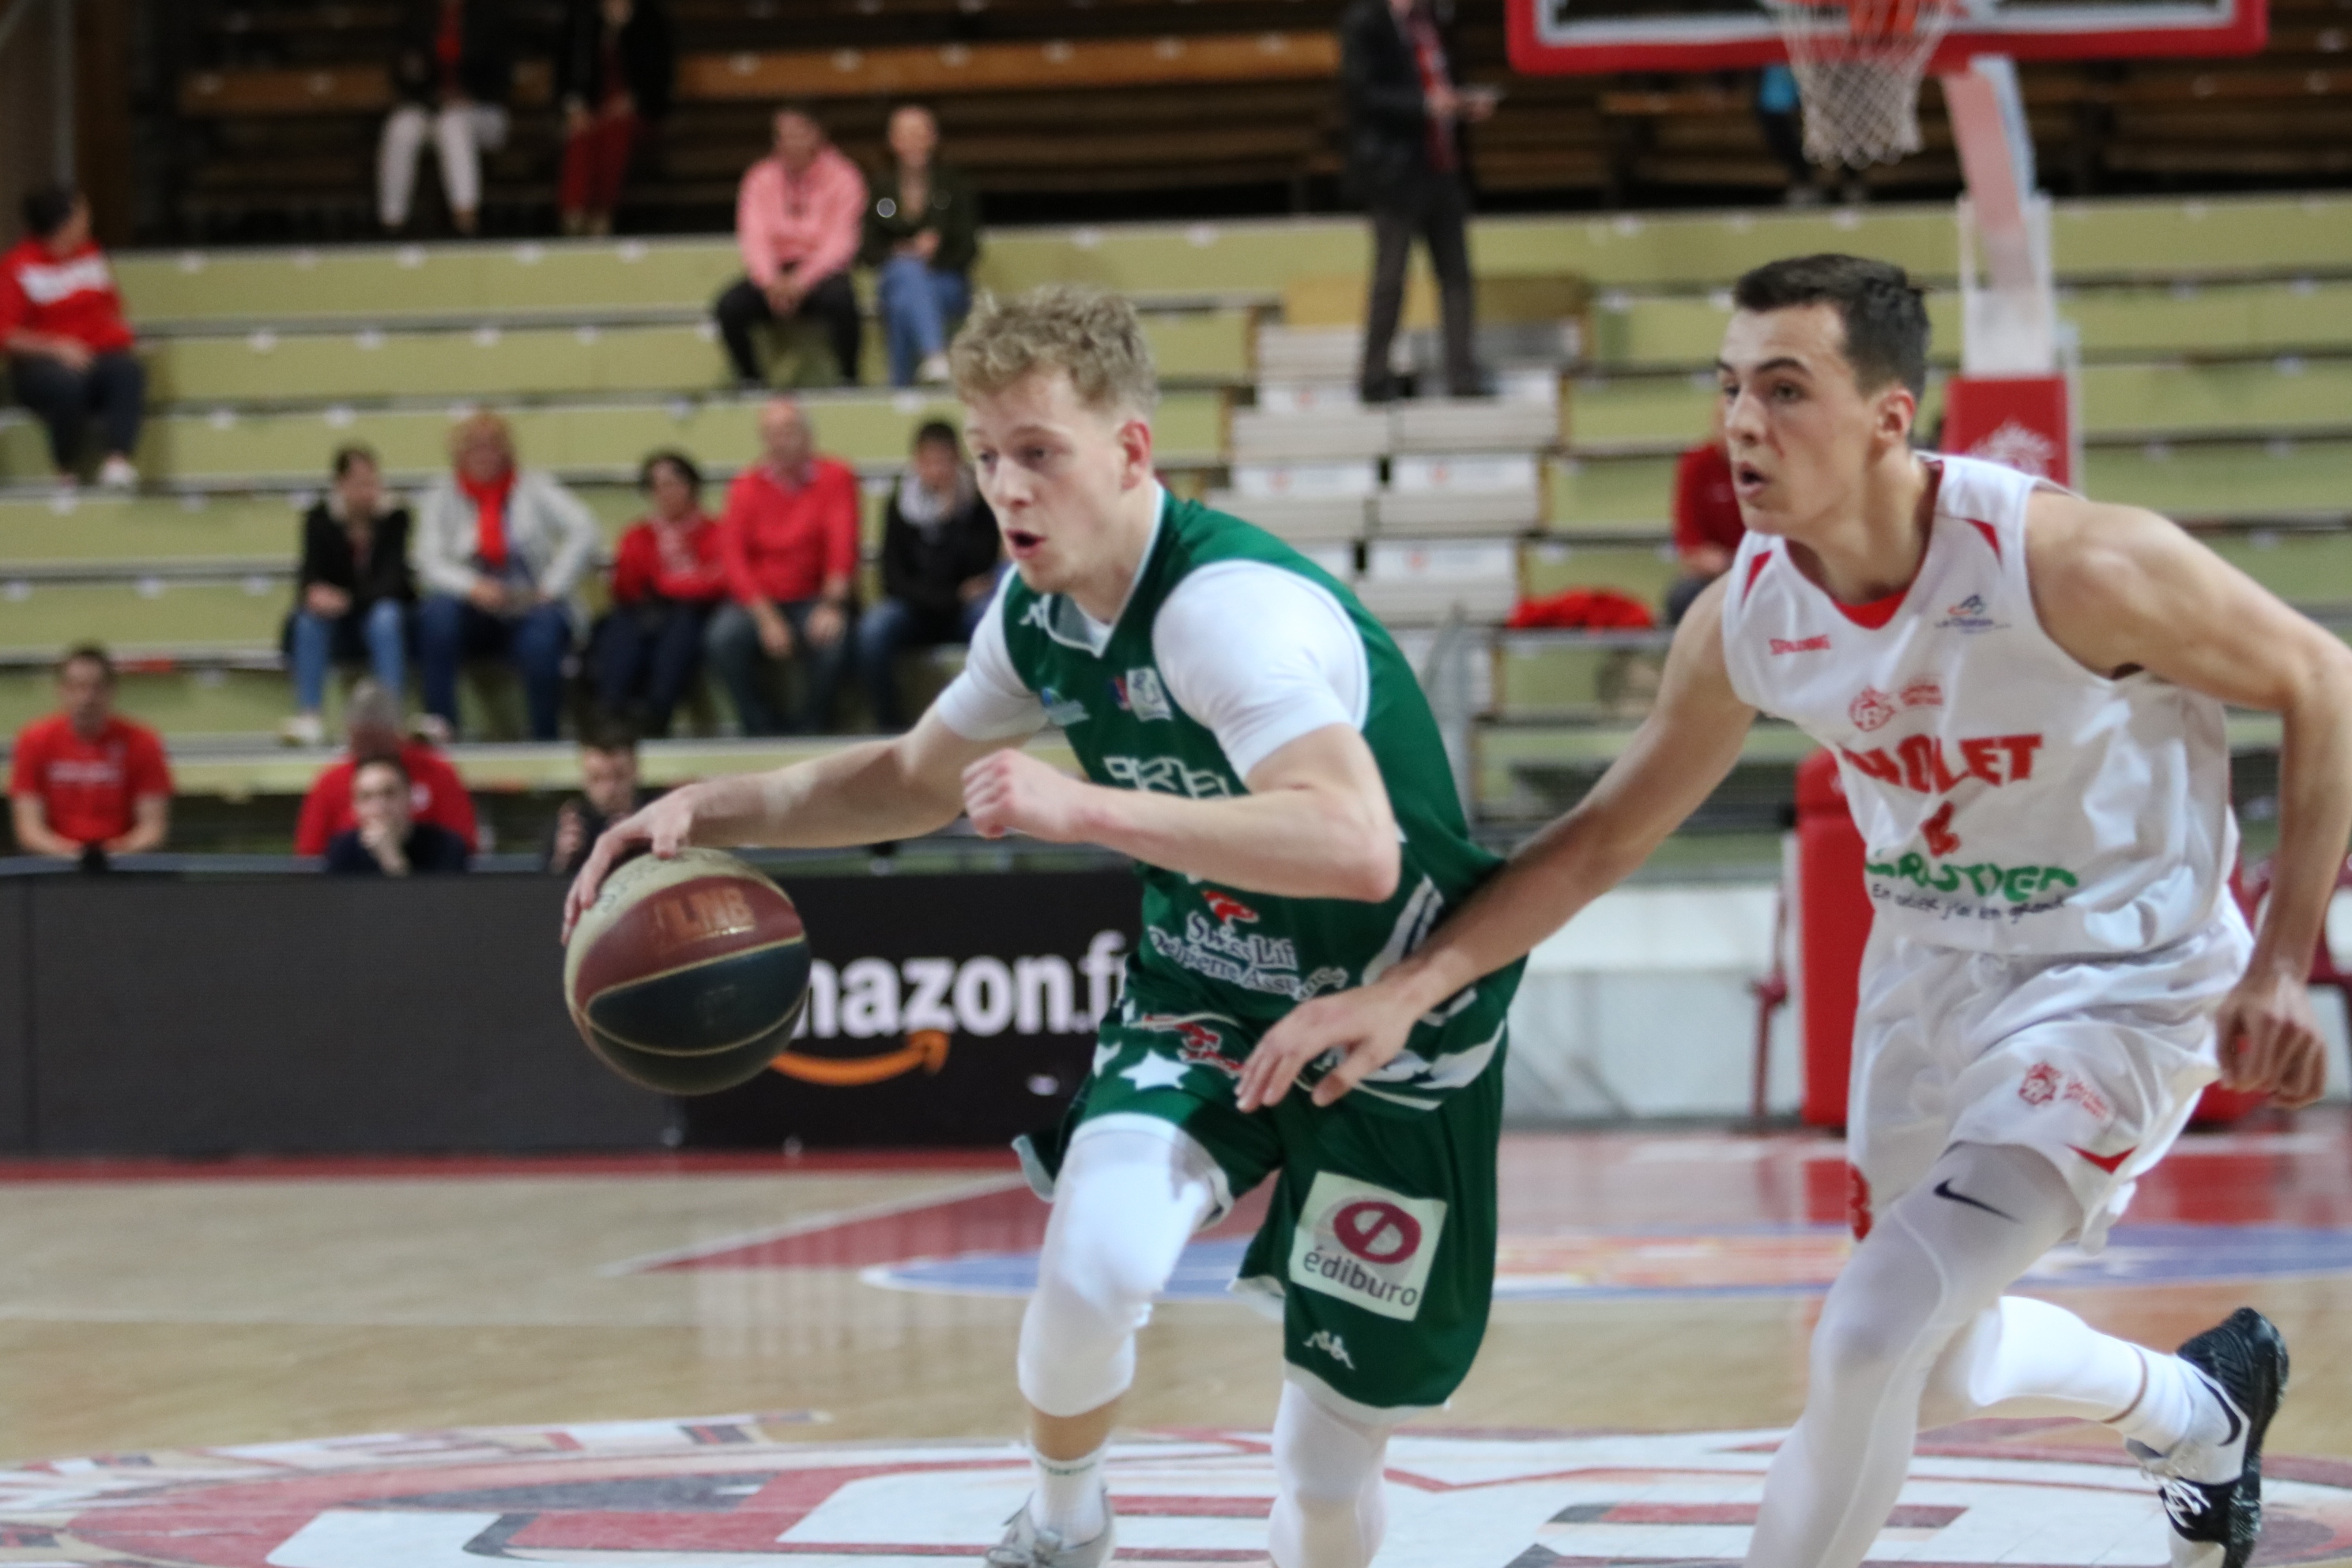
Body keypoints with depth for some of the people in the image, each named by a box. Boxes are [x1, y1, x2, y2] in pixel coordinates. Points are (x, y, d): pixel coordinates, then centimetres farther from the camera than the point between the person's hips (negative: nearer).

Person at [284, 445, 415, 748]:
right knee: (309, 618, -29)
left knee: (387, 616, -34)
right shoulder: (319, 519, -6)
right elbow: (311, 572, -17)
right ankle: (308, 715, -35)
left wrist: (348, 600, -34)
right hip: (337, 631, 1)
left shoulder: (394, 517, -10)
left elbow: (390, 578, -18)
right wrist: (314, 592, -42)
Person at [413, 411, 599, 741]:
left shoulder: (533, 488, 6)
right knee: (438, 613, -32)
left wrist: (551, 587, -15)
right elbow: (429, 562, -5)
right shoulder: (443, 496, 8)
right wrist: (471, 587, -24)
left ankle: (545, 736, -23)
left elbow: (584, 533, -7)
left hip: (530, 605, -1)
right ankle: (440, 723, -34)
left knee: (541, 638, -36)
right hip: (473, 612, 1)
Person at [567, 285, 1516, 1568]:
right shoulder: (1038, 613, -4)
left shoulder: (1235, 606, -30)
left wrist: (1085, 809, -48)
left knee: (1333, 1446, -2)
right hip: (1207, 991, 5)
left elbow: (1356, 847, -45)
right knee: (1094, 1266, -23)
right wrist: (712, 809, 3)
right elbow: (916, 779, 16)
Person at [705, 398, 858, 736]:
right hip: (759, 600, 1)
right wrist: (767, 618, -22)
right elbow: (733, 556, -8)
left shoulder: (835, 478, -1)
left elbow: (843, 543, -11)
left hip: (814, 597, -1)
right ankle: (764, 730, -13)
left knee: (831, 639, -34)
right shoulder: (746, 486, 1)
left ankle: (811, 730, -11)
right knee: (723, 638, -29)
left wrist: (831, 604, -27)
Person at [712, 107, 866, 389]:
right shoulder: (761, 179, 6)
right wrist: (769, 282, -25)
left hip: (821, 271, -3)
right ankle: (750, 378, -6)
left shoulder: (842, 178, -2)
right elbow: (753, 236, -4)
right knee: (729, 307, -26)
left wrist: (801, 281, -26)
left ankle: (849, 378, -20)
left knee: (839, 299, -38)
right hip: (775, 270, 3)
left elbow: (840, 242, -11)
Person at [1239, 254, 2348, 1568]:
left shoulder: (2068, 565, -28)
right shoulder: (1746, 620, -11)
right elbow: (1609, 834, 3)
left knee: (1871, 1338, -20)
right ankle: (2205, 1414, 52)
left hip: (2117, 987, -7)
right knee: (1941, 1372, 21)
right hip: (1934, 965, 7)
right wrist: (1407, 991, -6)